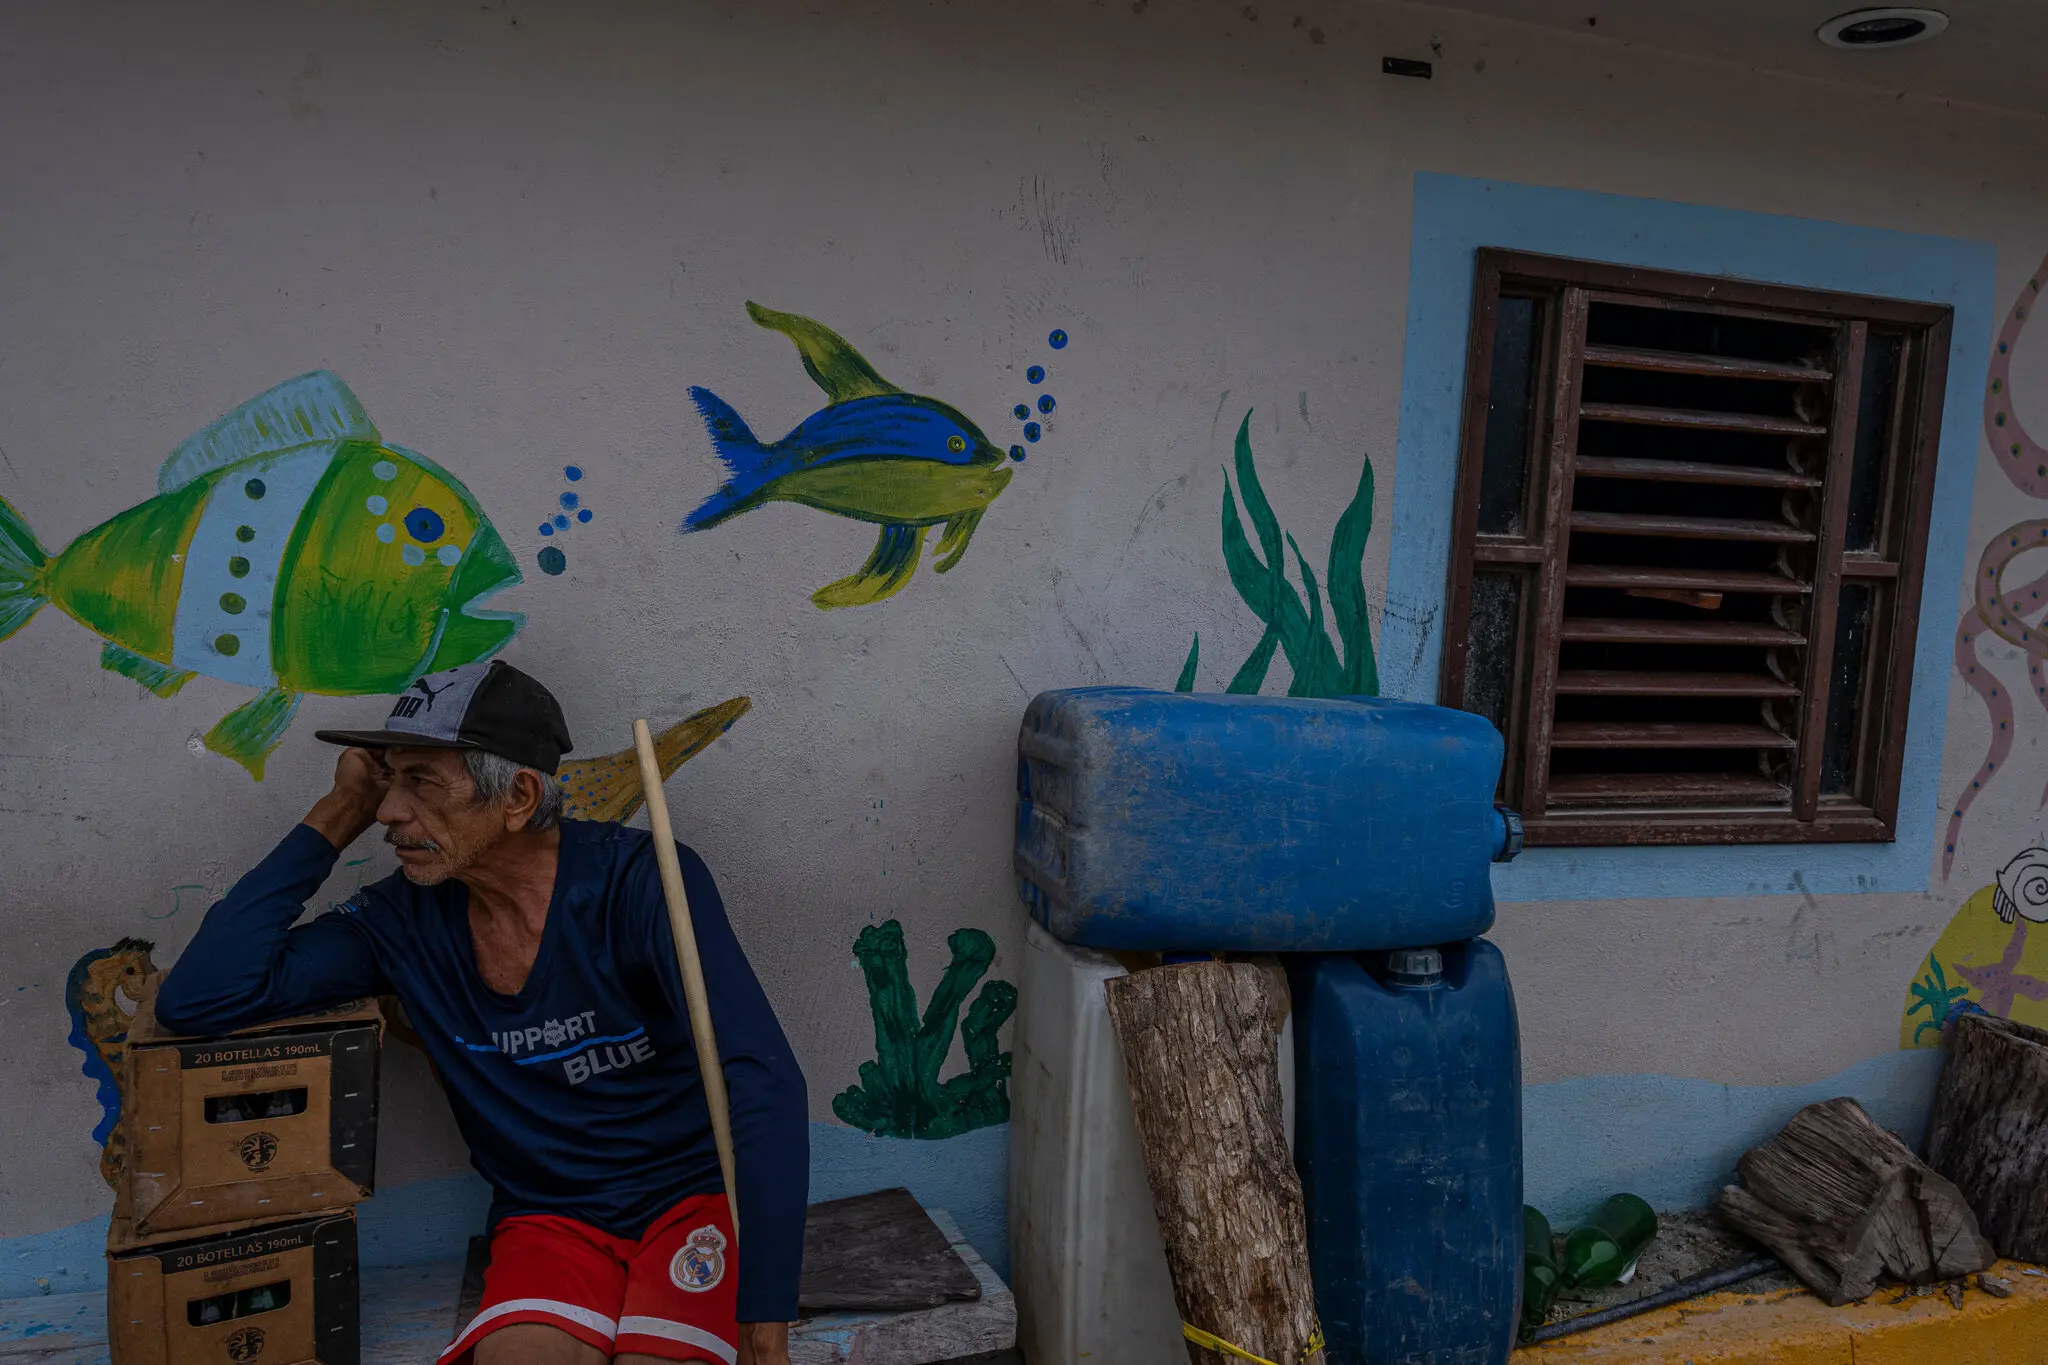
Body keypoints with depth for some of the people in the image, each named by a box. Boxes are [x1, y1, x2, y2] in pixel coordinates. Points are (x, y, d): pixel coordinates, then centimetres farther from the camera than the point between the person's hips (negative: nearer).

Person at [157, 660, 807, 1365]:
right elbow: (195, 999, -9)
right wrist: (333, 820, -10)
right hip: (549, 1221, 2)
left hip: (693, 1199, -2)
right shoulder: (406, 918, -3)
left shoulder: (641, 881, -17)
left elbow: (763, 1084, -25)